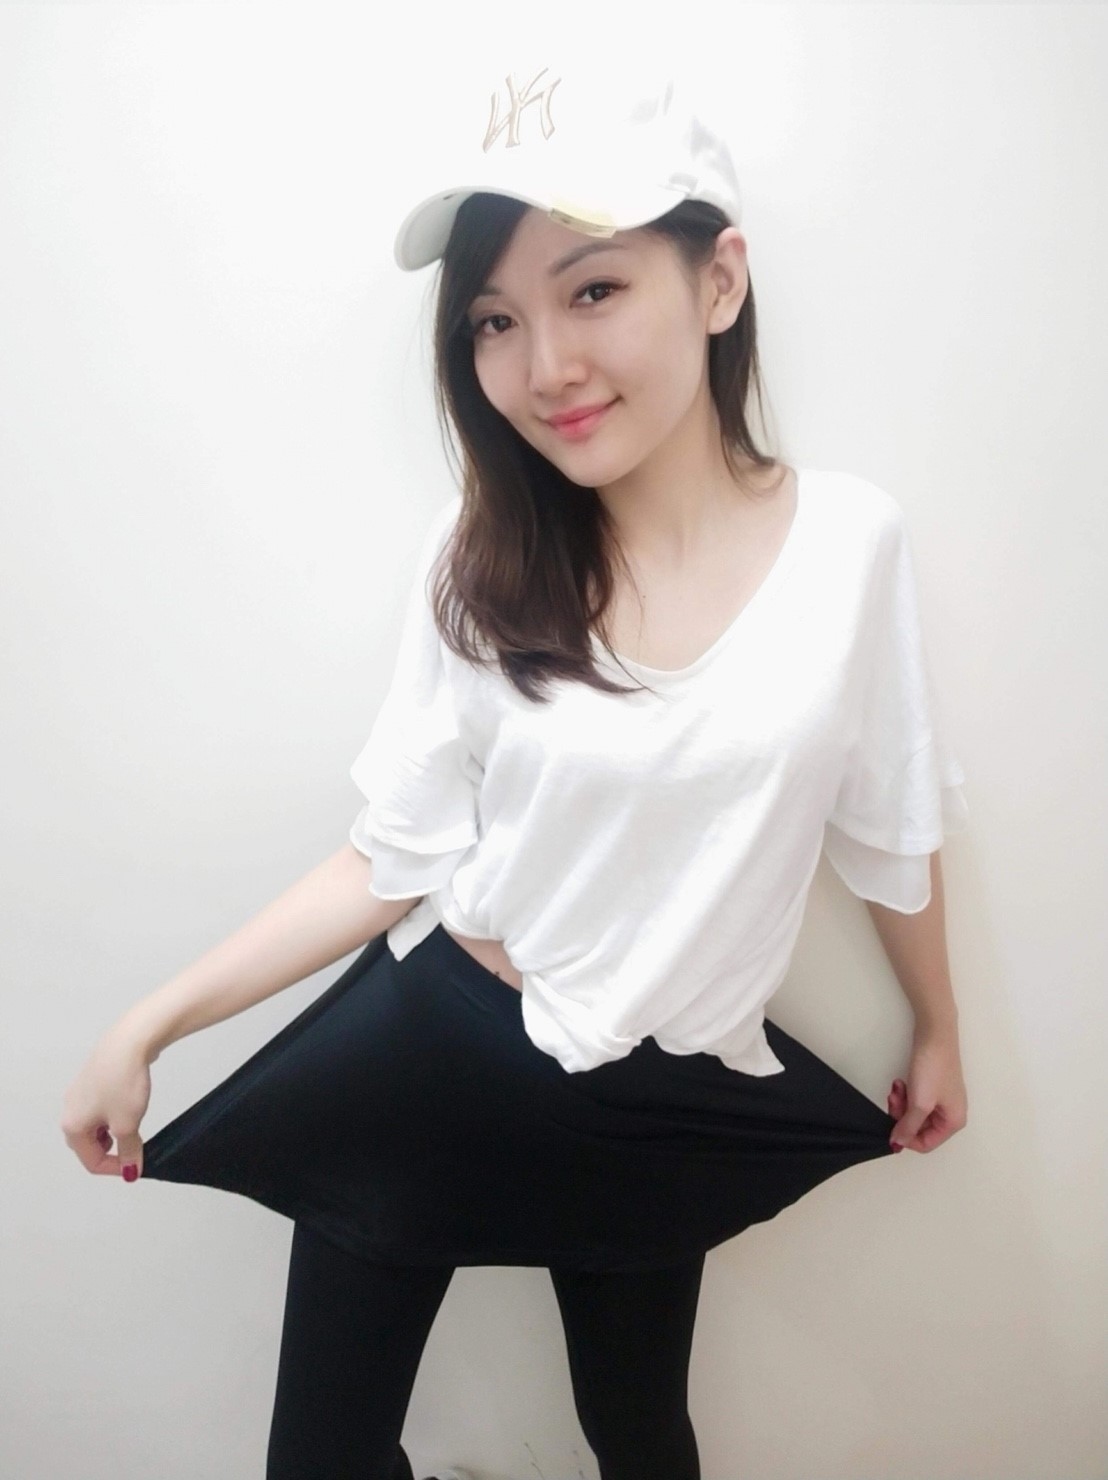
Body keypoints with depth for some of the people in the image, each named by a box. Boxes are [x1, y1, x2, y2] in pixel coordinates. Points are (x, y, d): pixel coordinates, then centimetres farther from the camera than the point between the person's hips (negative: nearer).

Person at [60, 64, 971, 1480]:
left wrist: (938, 1031, 14)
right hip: (424, 1053, 1)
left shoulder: (851, 538, -11)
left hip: (658, 1108, 0)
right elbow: (395, 858, -7)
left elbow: (889, 828, 1)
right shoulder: (481, 553, -10)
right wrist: (148, 1024, -8)